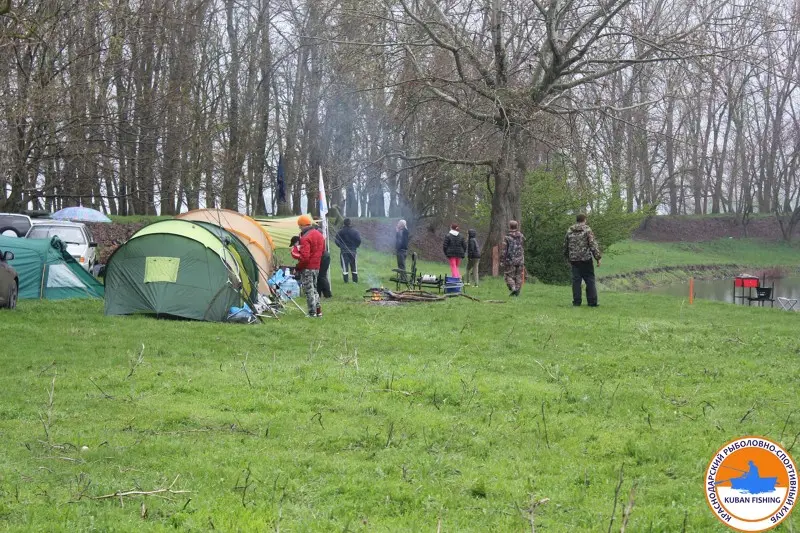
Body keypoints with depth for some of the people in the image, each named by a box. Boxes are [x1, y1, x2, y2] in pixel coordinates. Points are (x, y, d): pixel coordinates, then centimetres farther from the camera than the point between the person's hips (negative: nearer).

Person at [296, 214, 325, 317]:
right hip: (317, 266, 8)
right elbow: (323, 251, 18)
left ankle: (312, 312, 1)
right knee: (314, 288, 20)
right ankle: (318, 310, 21)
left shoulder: (305, 238, -19)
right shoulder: (319, 235, 10)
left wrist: (298, 266, -13)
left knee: (309, 290, -1)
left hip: (307, 268, -8)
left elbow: (304, 256, -25)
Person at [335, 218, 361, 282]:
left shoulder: (340, 232, -5)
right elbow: (359, 240, -6)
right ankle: (355, 280, 10)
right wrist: (355, 246, 11)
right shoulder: (355, 231, -2)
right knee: (354, 266, 10)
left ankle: (346, 280, -3)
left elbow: (337, 241, -5)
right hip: (353, 251, 1)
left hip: (343, 251, -1)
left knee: (344, 266, 1)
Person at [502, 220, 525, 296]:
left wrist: (502, 261, -5)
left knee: (509, 276, 3)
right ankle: (517, 291, 7)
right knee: (518, 276, 9)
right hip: (520, 260, 4)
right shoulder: (521, 236, 4)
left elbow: (504, 250, -10)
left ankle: (513, 288, -17)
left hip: (510, 260, -4)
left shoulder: (507, 237, -9)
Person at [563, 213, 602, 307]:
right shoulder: (587, 230, -4)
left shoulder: (569, 231, 10)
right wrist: (598, 257, -6)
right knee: (590, 280, 2)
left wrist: (567, 259, 27)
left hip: (574, 260, 4)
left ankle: (576, 302, 4)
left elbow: (565, 246, 17)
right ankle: (592, 302, 0)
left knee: (576, 280, 6)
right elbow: (593, 244, -9)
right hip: (586, 259, -4)